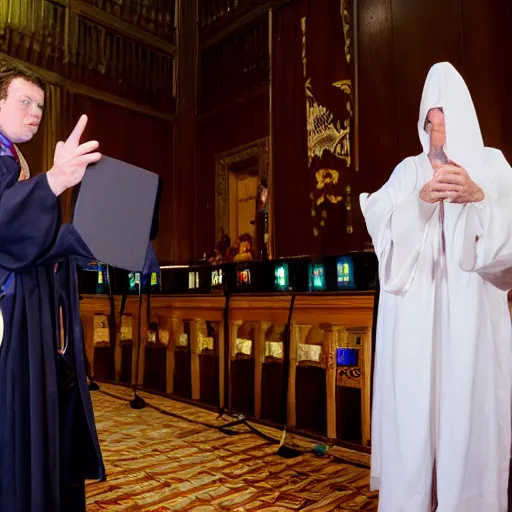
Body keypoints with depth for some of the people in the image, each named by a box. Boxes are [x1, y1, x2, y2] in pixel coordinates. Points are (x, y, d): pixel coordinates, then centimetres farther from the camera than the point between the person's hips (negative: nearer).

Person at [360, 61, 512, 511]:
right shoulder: (409, 170, 12)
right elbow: (382, 224, -2)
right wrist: (421, 200, -15)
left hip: (472, 305, 0)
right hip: (415, 310, 1)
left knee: (468, 403, 0)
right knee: (413, 406, 1)